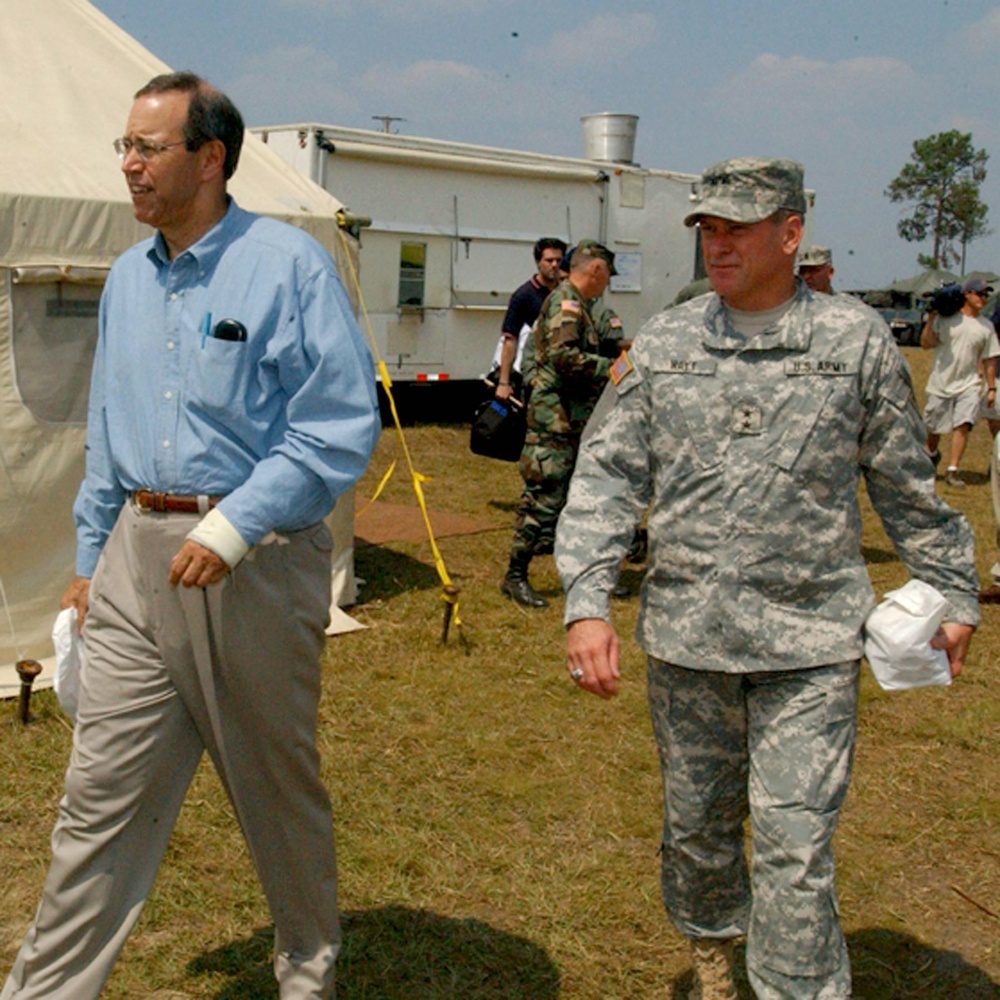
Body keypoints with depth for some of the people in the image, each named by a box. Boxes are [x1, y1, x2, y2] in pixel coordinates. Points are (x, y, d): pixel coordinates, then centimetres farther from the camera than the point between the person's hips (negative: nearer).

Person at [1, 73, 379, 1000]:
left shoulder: (288, 264, -7)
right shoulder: (127, 278, 13)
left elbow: (341, 426, -12)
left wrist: (232, 528, -19)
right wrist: (90, 560, 18)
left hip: (255, 560, -5)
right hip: (139, 554, 5)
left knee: (280, 790, 10)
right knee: (99, 793, 4)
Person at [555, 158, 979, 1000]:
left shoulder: (856, 338, 0)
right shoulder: (662, 343, 4)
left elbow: (908, 485, 8)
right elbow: (608, 477, 1)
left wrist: (953, 594, 13)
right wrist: (587, 602, -9)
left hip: (810, 641, -2)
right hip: (685, 635, 3)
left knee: (795, 842, -4)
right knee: (695, 825, 17)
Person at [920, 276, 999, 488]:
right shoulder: (946, 318, -2)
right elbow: (926, 344, -5)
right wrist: (931, 319, -16)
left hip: (969, 385, 2)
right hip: (941, 383, -1)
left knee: (963, 425, -13)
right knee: (933, 427, 8)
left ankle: (952, 471, -9)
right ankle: (932, 454, 39)